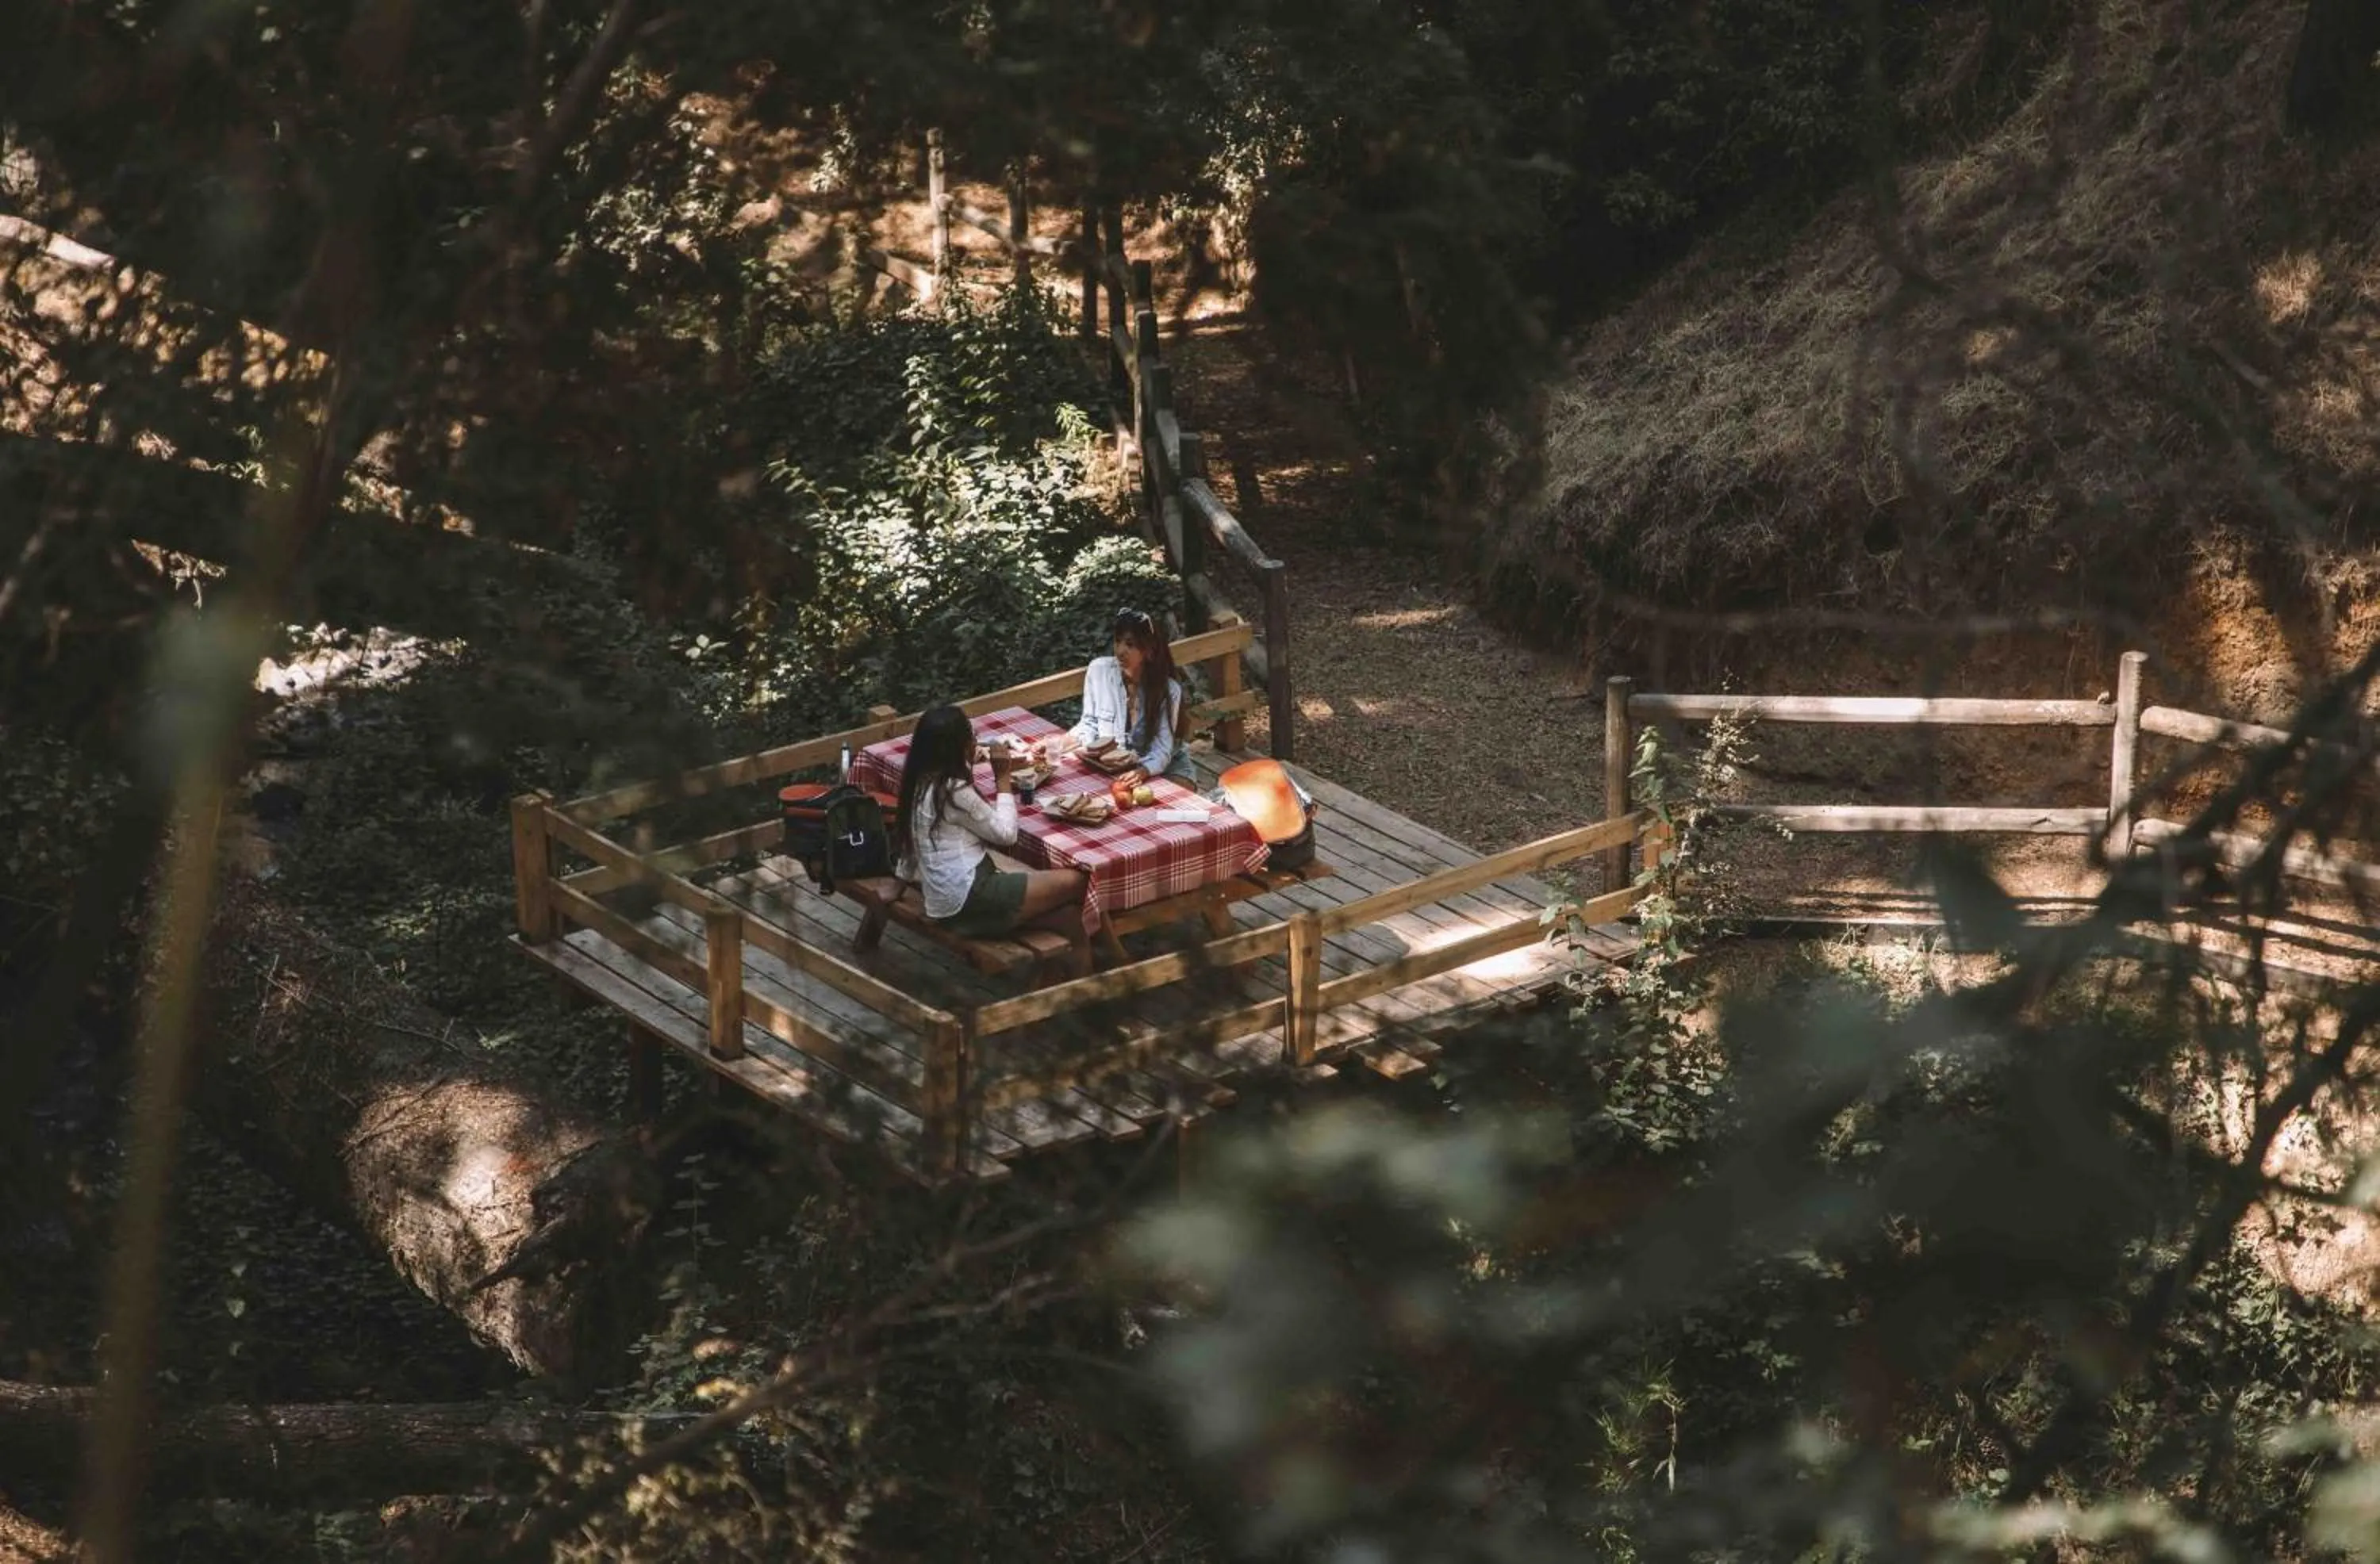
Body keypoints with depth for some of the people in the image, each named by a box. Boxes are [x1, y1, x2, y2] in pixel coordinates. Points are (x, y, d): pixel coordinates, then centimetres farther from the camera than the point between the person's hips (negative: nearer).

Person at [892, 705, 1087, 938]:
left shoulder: (924, 782, 9)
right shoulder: (954, 791, -18)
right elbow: (1006, 833, -9)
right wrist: (1003, 778, 0)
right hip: (967, 899, -10)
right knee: (1075, 882, -8)